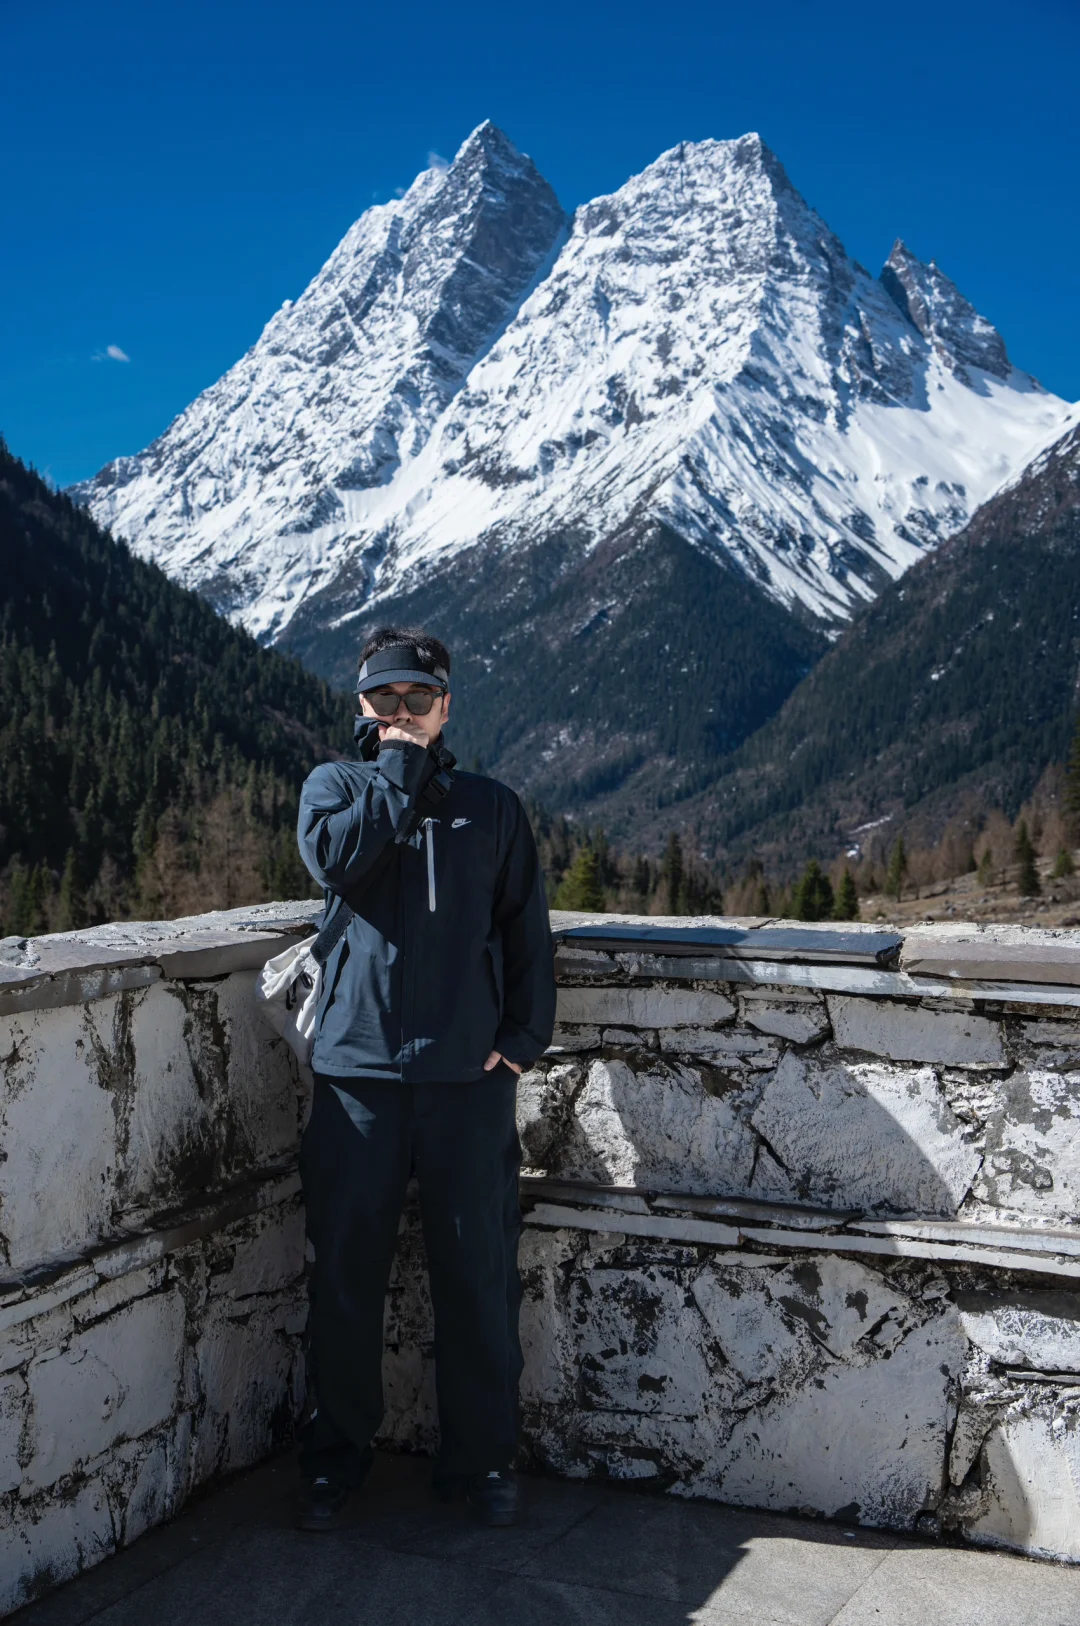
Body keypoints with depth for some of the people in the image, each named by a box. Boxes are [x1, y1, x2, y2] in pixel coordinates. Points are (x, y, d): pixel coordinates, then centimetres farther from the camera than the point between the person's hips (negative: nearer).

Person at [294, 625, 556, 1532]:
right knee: (346, 1274, 7)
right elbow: (335, 854, -13)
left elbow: (527, 932, 10)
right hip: (357, 1068, 0)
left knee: (479, 1276, 6)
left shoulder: (491, 807, 11)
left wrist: (523, 1035, 0)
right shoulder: (335, 785, 10)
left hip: (469, 1075, 1)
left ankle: (482, 1459, 24)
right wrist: (399, 769, -5)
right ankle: (337, 1457, 25)